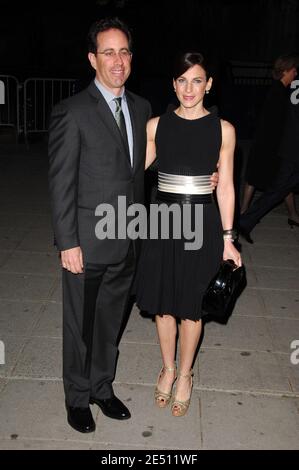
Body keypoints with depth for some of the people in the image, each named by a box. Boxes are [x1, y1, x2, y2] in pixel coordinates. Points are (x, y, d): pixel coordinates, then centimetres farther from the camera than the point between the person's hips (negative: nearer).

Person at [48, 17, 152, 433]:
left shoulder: (141, 108, 7)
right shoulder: (72, 113, -12)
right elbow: (61, 184, -12)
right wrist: (68, 243, -14)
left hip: (127, 243, 5)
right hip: (88, 244, -5)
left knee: (110, 323, 19)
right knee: (80, 326, 12)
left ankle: (102, 387, 40)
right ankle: (77, 398, 34)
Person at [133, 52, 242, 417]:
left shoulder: (223, 129, -2)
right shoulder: (156, 125, 1)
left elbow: (225, 187, 0)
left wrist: (227, 239, -1)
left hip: (202, 223, -1)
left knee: (191, 306, 9)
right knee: (163, 301, 12)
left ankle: (185, 374, 32)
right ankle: (168, 368, 36)